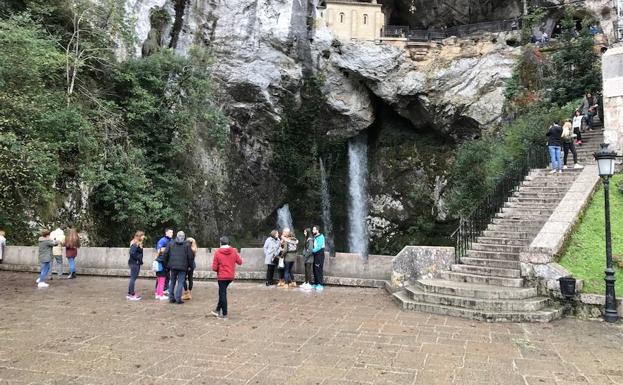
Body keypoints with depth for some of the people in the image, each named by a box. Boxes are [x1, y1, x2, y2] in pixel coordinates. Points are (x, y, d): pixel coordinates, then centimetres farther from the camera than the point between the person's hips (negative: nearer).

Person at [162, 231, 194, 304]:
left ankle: (171, 298, 17)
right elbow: (190, 256, -4)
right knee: (180, 282, 1)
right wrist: (190, 265, 10)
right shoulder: (187, 245, -2)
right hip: (182, 267, -3)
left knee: (172, 282, 14)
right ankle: (178, 299, -2)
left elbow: (166, 254, 4)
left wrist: (167, 264, 14)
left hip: (173, 266, 3)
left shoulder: (171, 243, 5)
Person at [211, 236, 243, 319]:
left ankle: (224, 314, 8)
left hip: (222, 276, -4)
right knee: (222, 292, 21)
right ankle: (218, 310, 30)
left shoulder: (217, 252, -12)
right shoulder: (233, 251, -4)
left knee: (222, 294, 5)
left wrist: (219, 270, 9)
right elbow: (240, 262, 3)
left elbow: (214, 268, -12)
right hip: (231, 276, 4)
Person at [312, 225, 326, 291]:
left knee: (318, 270, -9)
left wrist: (312, 250, -21)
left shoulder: (320, 237, -12)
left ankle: (320, 284, -5)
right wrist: (310, 250, 1)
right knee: (315, 270, 10)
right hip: (315, 255, 9)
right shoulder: (315, 237, 15)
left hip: (319, 255, -9)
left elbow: (319, 247, -20)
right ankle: (316, 284, 18)